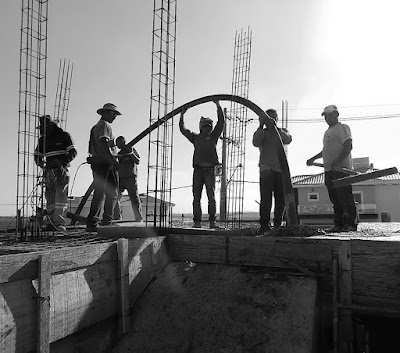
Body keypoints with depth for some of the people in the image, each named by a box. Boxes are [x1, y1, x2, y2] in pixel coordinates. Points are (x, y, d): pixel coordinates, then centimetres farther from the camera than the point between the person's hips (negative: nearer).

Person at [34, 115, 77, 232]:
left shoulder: (64, 136, 2)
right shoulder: (43, 139, 14)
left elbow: (73, 152, -3)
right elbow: (37, 156, 21)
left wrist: (62, 161, -16)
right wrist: (41, 164, 0)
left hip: (62, 170, -4)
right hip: (49, 171, 4)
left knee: (60, 197, -12)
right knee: (50, 198, 2)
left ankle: (60, 224, -16)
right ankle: (51, 223, 5)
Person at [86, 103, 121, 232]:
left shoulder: (95, 127, 24)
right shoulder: (105, 125, -5)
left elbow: (92, 148, 22)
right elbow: (104, 142, -20)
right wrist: (113, 159, -28)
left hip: (96, 162, 9)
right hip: (106, 163, -9)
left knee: (98, 194, 10)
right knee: (112, 194, -7)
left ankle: (91, 223, 9)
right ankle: (106, 222, -7)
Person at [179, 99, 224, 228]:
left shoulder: (213, 136, 15)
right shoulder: (196, 137, 18)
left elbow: (221, 122, 7)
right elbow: (183, 129, 17)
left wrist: (218, 106, 3)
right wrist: (182, 115, 12)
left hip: (209, 170, -1)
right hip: (198, 170, 1)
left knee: (211, 197, -5)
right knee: (196, 197, -2)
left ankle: (212, 221, -4)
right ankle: (197, 222, 0)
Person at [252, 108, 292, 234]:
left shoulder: (282, 131, 19)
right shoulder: (261, 132, 14)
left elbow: (288, 139, -4)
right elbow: (256, 143, -7)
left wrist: (275, 127, -13)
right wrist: (261, 126, -7)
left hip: (280, 168, 3)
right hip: (266, 168, -3)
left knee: (281, 199, 2)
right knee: (266, 198, -15)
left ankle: (277, 224, 14)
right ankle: (264, 225, -15)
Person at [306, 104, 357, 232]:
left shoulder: (342, 128, -2)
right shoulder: (327, 132, 25)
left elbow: (348, 146, -14)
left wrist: (337, 161, -25)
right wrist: (313, 159, 38)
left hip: (341, 169, -9)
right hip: (329, 170, 9)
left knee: (345, 197, -9)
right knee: (335, 199, 6)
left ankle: (350, 223, -6)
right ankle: (339, 224, 10)